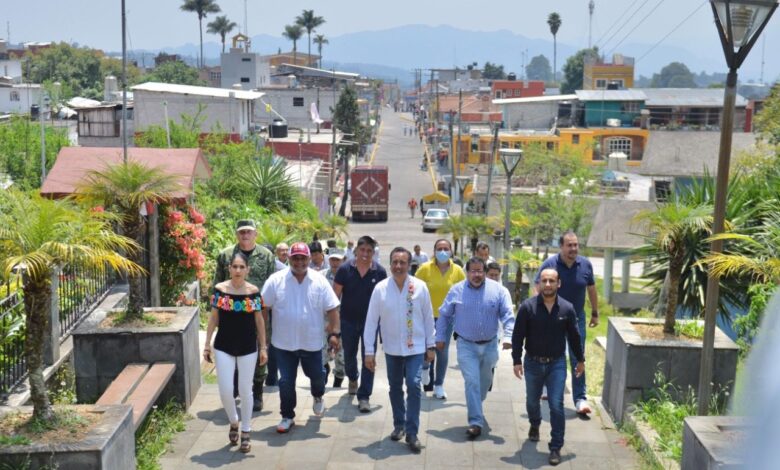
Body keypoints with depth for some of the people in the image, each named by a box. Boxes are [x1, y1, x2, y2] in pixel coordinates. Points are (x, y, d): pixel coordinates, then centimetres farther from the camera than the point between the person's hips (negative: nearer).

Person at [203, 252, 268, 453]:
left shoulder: (253, 291, -5)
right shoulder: (219, 289, -4)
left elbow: (259, 321, 2)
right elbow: (213, 318, 3)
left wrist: (263, 347, 1)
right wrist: (207, 344, 2)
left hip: (248, 347, 0)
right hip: (224, 347, 0)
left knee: (245, 390, 7)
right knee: (225, 390, -1)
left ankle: (246, 432, 24)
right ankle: (233, 422, 28)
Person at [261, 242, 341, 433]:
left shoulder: (320, 281, -5)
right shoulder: (276, 280, -7)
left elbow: (332, 309, -3)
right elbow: (263, 308, -1)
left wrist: (334, 332, -9)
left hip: (312, 342, 1)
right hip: (284, 343, -1)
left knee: (317, 375, 15)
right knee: (286, 381, 6)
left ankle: (318, 396, 48)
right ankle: (287, 416, 22)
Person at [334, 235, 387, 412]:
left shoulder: (380, 272, -8)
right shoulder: (345, 269, -9)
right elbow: (335, 295, -4)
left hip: (370, 321, -1)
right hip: (348, 320, 1)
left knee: (368, 359, -3)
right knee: (349, 355, 19)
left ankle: (364, 397, 5)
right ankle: (353, 378, 50)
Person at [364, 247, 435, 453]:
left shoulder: (420, 287, -9)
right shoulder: (380, 288, -9)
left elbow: (428, 317, -1)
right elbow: (371, 321, -6)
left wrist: (430, 345, 2)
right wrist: (369, 351, -7)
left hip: (415, 348, -1)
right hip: (392, 348, 2)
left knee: (414, 386, -11)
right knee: (395, 388, 15)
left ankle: (412, 433, -1)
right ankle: (399, 424, 35)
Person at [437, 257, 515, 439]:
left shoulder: (498, 290, -5)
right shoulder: (456, 291, -4)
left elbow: (507, 315, -8)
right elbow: (444, 315, 4)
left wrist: (508, 336, -21)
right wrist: (440, 337, 4)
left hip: (490, 345, 2)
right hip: (466, 345, -2)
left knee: (485, 381, 19)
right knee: (472, 382, -10)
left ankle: (476, 408, 44)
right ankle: (476, 422, -8)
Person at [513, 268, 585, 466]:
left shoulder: (567, 309, -6)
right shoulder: (527, 307, -11)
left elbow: (574, 336, 5)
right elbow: (518, 336, -7)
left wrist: (580, 360, 12)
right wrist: (517, 361, -9)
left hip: (557, 364, -1)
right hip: (533, 363, 1)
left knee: (556, 405, -7)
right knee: (532, 401, 19)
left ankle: (556, 447, 3)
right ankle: (534, 425, 51)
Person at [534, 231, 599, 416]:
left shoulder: (585, 265, -3)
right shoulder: (549, 264, -12)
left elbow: (591, 290, 9)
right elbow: (537, 289, -11)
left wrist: (595, 313, 14)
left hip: (576, 318, 1)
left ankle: (580, 398, -1)